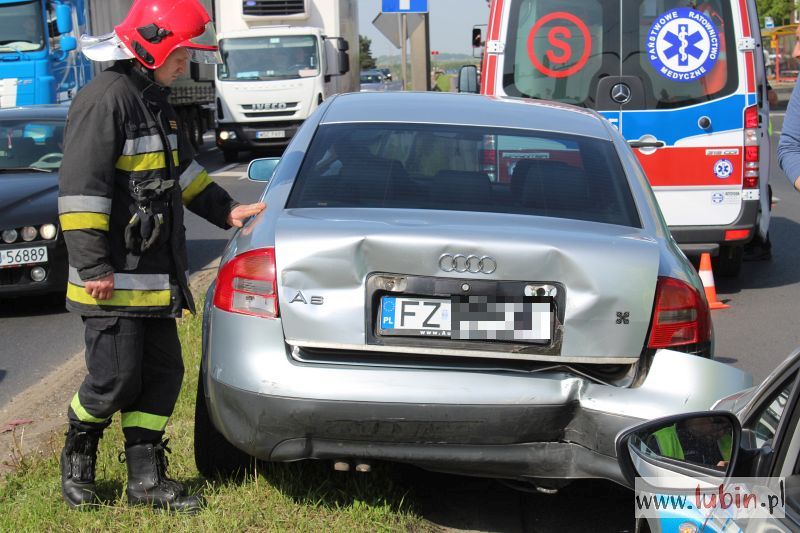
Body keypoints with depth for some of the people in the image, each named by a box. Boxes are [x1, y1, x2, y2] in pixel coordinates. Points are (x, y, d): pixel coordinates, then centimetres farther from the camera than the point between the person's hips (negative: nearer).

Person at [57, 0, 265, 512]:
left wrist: (225, 210, 22)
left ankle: (147, 479, 18)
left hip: (156, 275, 9)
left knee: (163, 374, 9)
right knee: (115, 378, -3)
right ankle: (77, 458, 23)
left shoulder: (155, 100, 16)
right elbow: (80, 187, -20)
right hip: (115, 280, -9)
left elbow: (182, 170, 30)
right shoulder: (106, 100, -15)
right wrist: (93, 267, -21)